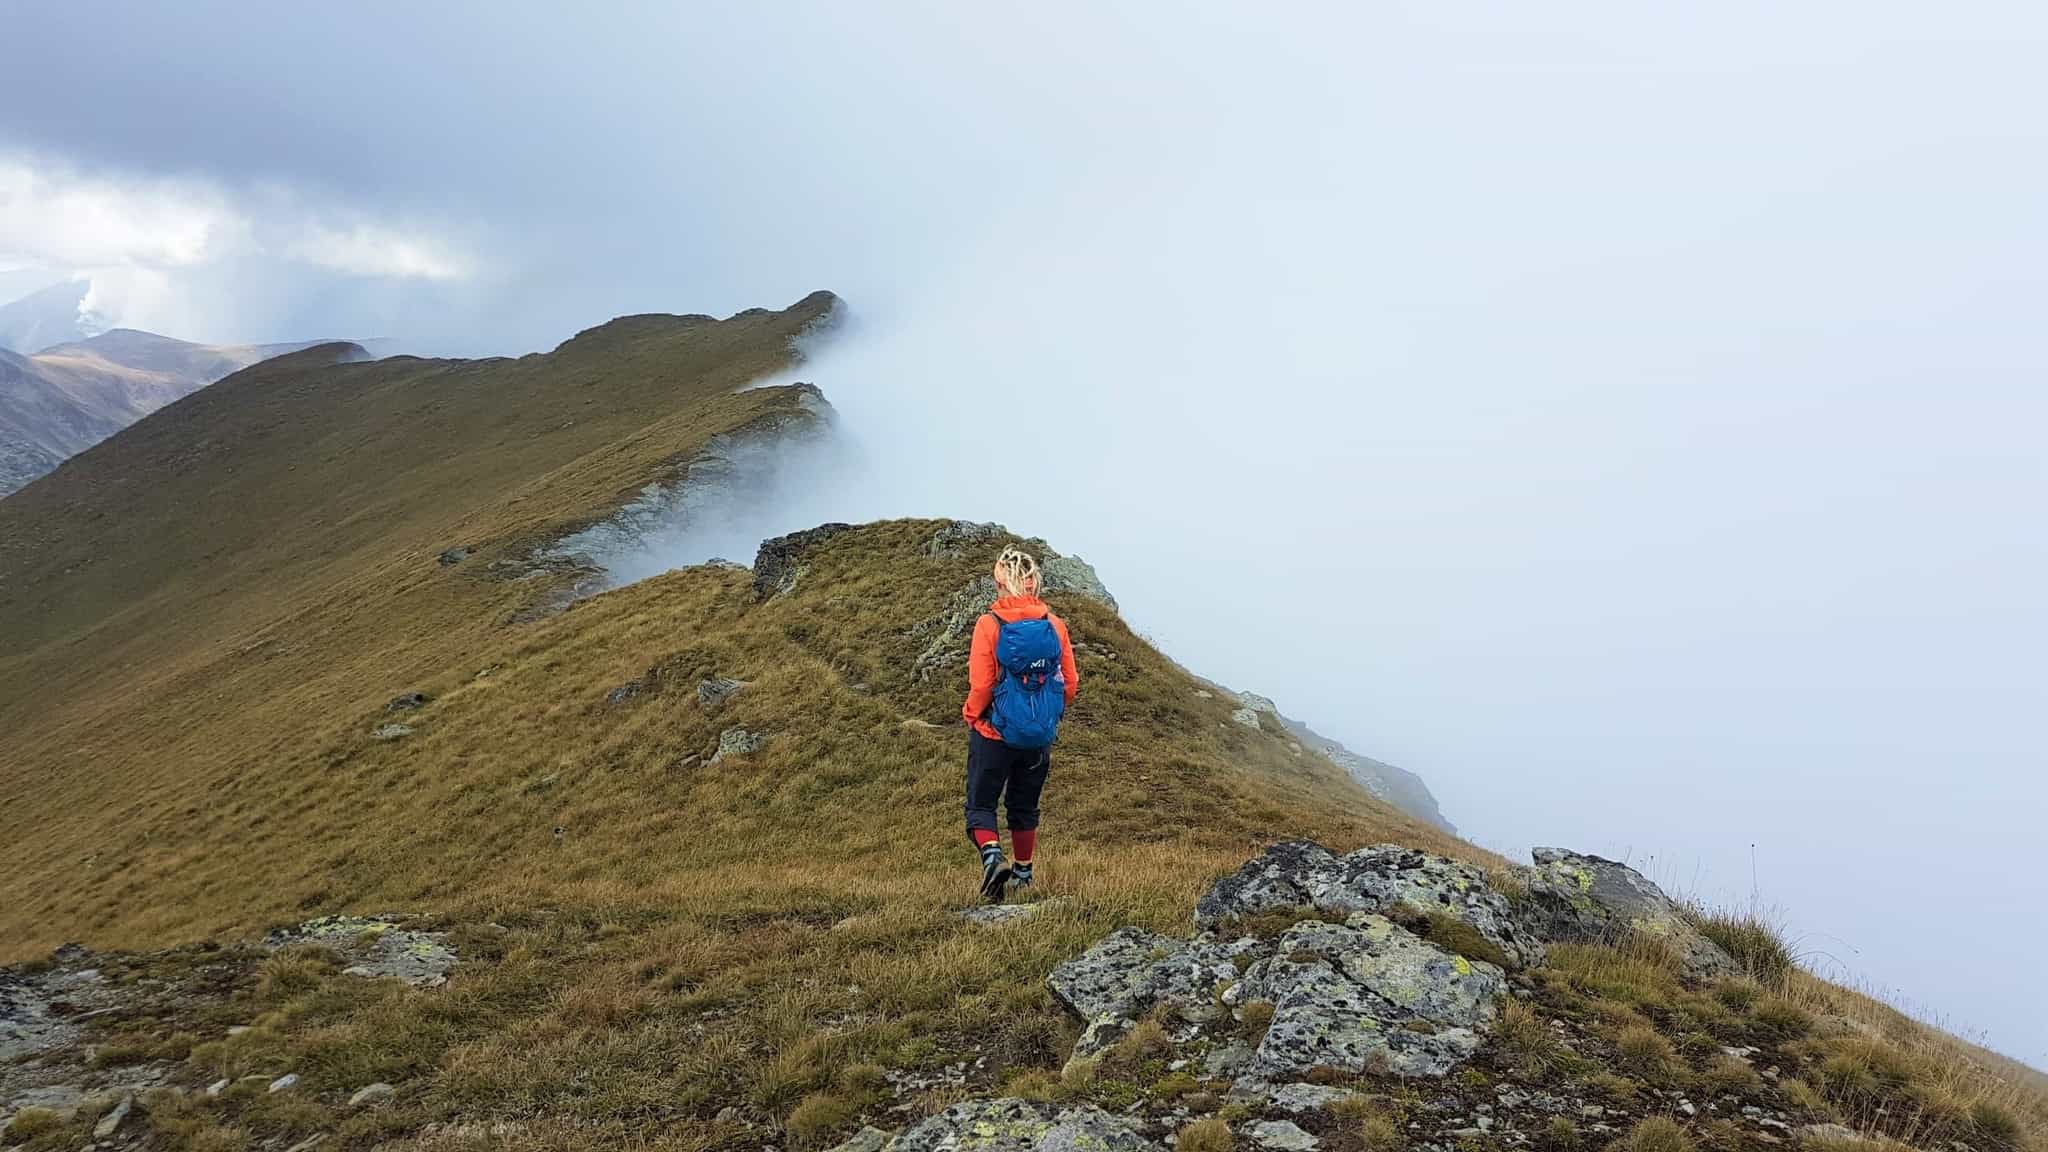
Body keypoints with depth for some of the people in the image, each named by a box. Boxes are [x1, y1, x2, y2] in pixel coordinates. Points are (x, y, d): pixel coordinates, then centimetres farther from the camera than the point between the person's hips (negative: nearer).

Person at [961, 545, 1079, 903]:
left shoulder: (990, 624, -15)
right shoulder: (1054, 625, -4)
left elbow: (980, 685, -15)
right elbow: (1070, 684, 1)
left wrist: (971, 716, 5)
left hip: (995, 734, -4)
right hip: (1040, 736, 4)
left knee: (980, 805, 8)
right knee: (1024, 807, 20)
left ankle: (992, 856, -16)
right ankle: (1023, 874, 29)